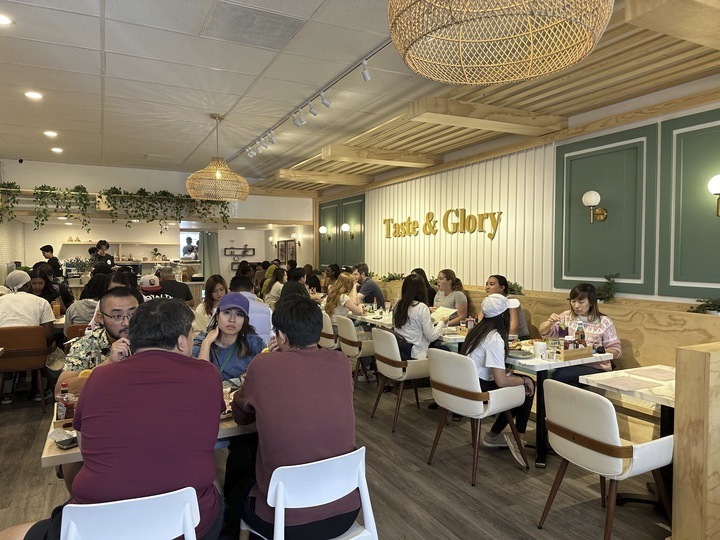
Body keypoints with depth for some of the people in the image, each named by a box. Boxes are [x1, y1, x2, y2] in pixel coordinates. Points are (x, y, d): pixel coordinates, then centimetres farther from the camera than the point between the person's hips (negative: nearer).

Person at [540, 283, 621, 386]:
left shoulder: (604, 322, -2)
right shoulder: (567, 316, 10)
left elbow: (616, 351, 1)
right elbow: (543, 332, 9)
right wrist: (550, 322, -12)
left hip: (596, 368, -4)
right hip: (571, 364, 4)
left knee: (560, 374, -32)